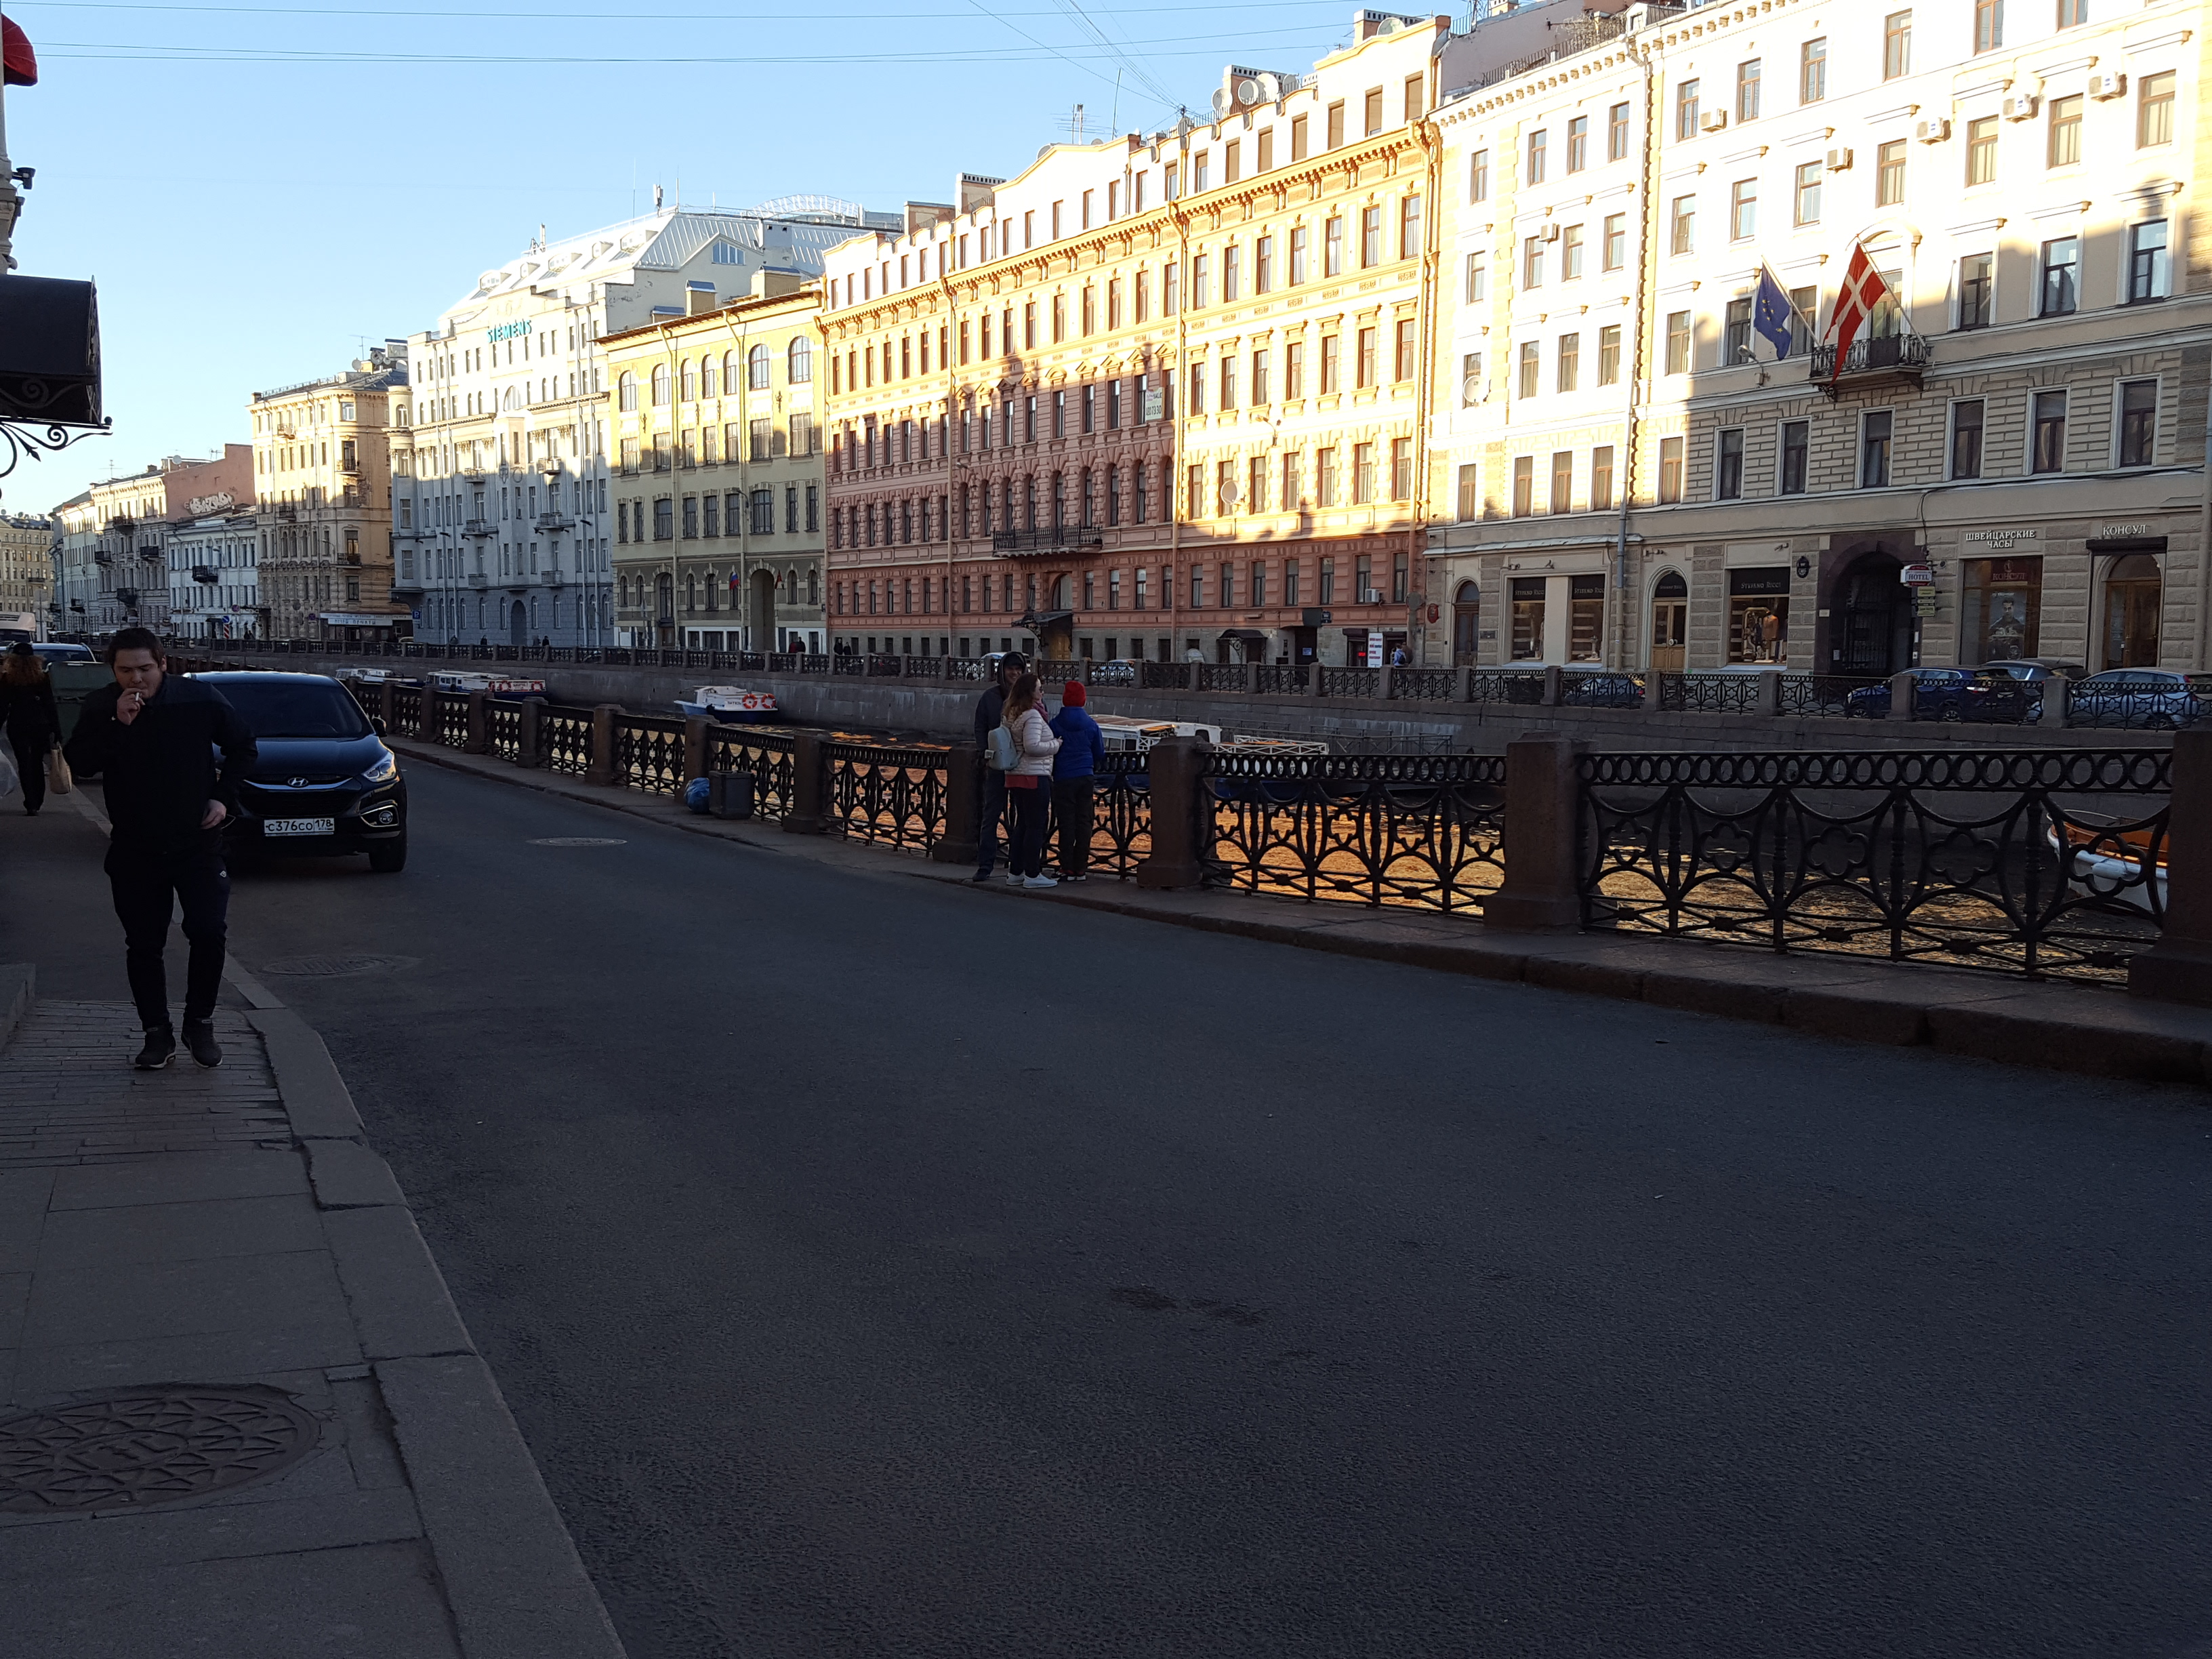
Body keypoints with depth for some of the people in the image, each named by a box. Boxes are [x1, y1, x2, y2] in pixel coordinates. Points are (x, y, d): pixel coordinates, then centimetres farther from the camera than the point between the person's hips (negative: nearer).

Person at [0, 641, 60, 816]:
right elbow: (50, 706, -1)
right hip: (40, 726, 2)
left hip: (17, 727, -2)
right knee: (37, 764, 16)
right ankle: (37, 803, 23)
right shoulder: (43, 678, -1)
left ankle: (31, 805, -11)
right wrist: (56, 730, 2)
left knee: (25, 764, -1)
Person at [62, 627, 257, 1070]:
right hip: (134, 850, 1)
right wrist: (117, 723, -24)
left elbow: (242, 746, 6)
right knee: (143, 946, 6)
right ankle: (157, 1034, 16)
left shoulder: (199, 698, -6)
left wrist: (223, 797, -3)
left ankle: (200, 1024, 13)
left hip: (197, 841, -1)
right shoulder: (100, 708, -3)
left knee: (208, 934, -6)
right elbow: (80, 763, -14)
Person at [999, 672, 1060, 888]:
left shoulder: (1011, 715, 13)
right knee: (1035, 826, -4)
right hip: (1034, 777, -9)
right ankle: (1032, 875, -2)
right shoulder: (1032, 715, -15)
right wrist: (1055, 745, -9)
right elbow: (1032, 746, -22)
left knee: (1022, 824, 15)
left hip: (1015, 776, 9)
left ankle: (1015, 871, 19)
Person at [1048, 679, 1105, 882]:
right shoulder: (1091, 725, 2)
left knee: (1066, 822, 1)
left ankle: (1067, 869, 0)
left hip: (1064, 779, -2)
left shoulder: (1055, 724, -6)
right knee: (1083, 821, 6)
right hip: (1085, 777, 2)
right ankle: (1081, 868, 6)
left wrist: (1050, 773, 17)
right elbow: (1100, 755, 10)